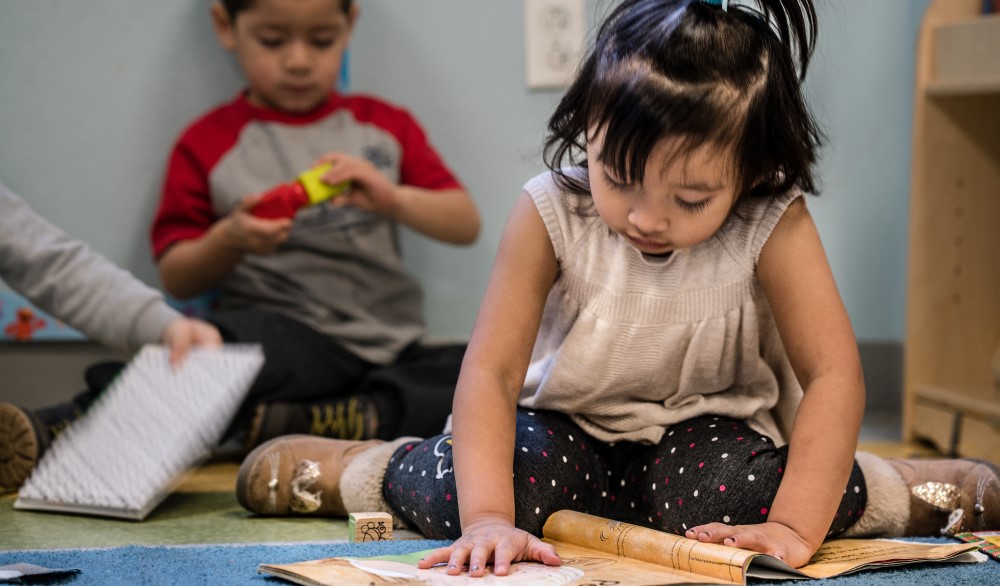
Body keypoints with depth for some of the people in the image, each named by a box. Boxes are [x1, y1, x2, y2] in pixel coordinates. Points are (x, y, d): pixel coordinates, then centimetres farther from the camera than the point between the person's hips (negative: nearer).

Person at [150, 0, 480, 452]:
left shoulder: (384, 125, 17)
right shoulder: (208, 144, 10)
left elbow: (466, 224, 9)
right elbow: (176, 280, 7)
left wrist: (392, 199, -9)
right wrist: (230, 239, -13)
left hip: (393, 350, 3)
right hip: (283, 339, -3)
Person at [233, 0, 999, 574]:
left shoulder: (771, 228, -21)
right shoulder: (550, 214, -21)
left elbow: (834, 372, -24)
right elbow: (492, 370, -24)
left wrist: (796, 526, -36)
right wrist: (486, 515, -38)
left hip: (705, 429, 0)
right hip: (571, 427, 0)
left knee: (727, 494, -35)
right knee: (454, 491, -29)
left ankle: (902, 490, -10)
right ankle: (355, 468, 2)